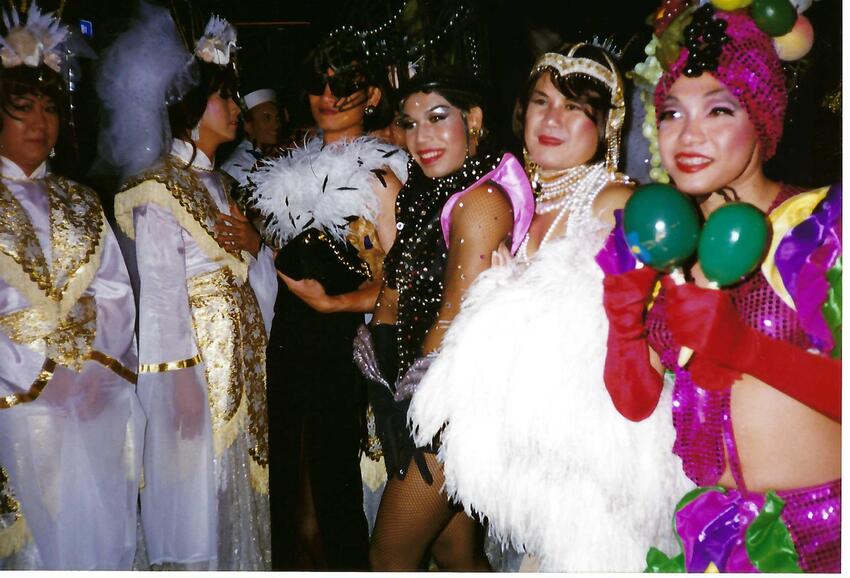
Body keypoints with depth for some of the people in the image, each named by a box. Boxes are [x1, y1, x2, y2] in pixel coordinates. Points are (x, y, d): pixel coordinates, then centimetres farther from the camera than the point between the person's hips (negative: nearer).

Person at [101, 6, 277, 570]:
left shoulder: (218, 183, 15)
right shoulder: (160, 187, -10)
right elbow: (160, 291, -15)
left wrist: (254, 244, -7)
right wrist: (181, 376, -18)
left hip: (241, 355, 8)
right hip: (194, 358, -8)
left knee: (237, 483, 15)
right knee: (196, 488, 2)